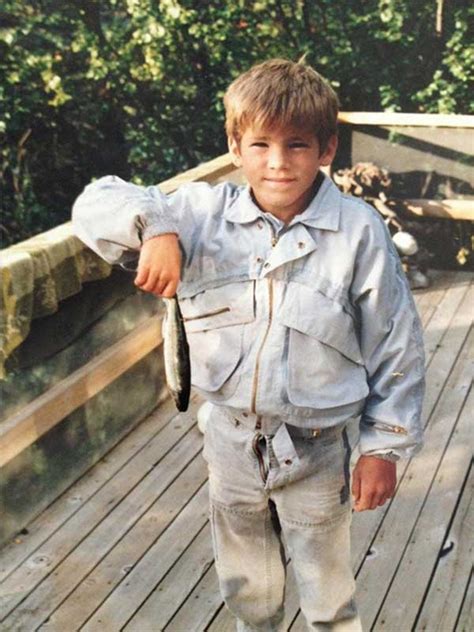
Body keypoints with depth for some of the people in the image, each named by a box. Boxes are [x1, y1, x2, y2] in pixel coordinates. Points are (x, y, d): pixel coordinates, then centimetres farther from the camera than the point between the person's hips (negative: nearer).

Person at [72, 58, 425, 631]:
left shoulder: (358, 231, -14)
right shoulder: (204, 213, -8)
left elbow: (396, 344, -8)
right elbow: (96, 204, -7)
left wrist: (385, 444, -5)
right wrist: (155, 227, -27)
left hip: (314, 450, -2)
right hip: (231, 440, 3)